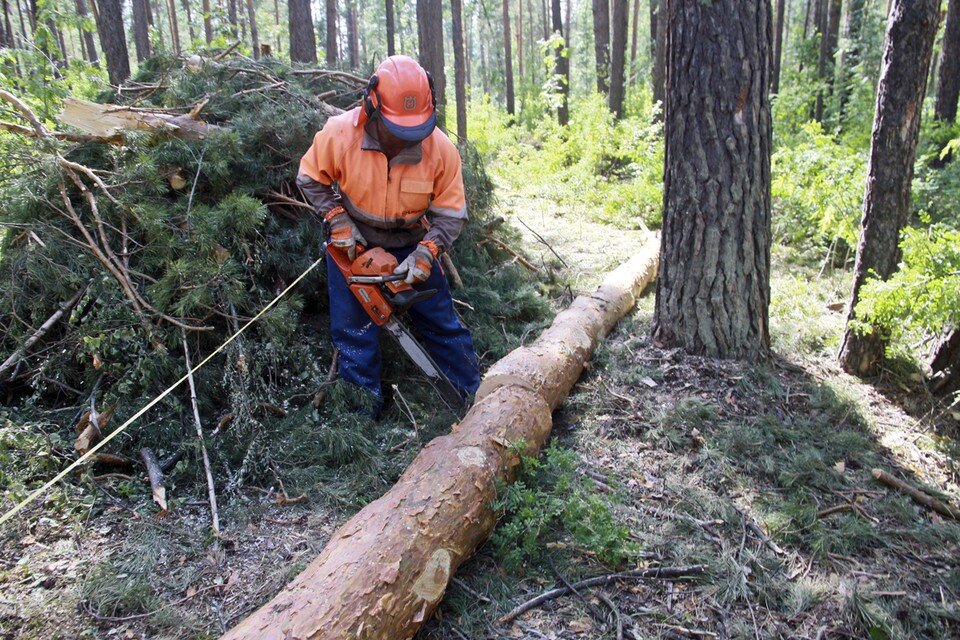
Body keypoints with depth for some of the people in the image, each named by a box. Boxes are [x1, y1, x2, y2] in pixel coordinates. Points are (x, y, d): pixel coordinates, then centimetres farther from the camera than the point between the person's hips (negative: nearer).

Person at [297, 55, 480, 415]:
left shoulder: (441, 149, -22)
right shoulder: (339, 133, -23)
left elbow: (451, 214, -14)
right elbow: (311, 179, -6)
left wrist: (425, 253, -27)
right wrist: (338, 221, -17)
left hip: (411, 244, 1)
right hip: (352, 244, 0)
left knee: (441, 322, 5)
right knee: (354, 330, 1)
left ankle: (475, 396, 21)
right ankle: (366, 414, 16)